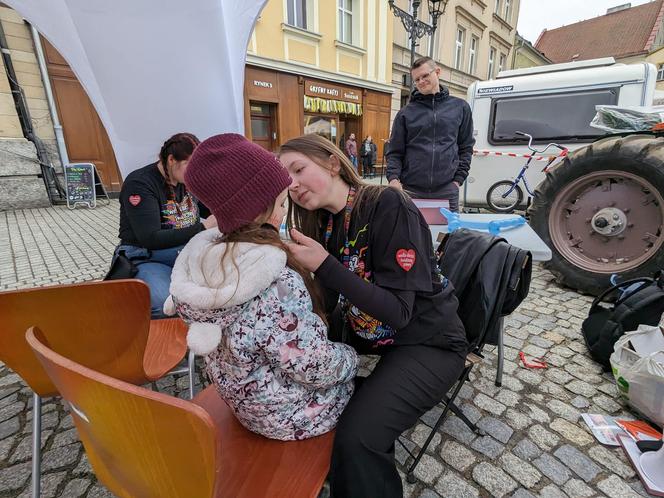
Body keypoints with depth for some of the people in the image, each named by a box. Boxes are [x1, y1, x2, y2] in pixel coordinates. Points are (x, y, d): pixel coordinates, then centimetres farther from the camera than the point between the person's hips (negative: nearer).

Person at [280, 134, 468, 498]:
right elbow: (335, 303, 0)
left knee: (357, 437, -26)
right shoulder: (325, 222, 1)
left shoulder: (389, 206, -22)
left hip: (428, 343, -7)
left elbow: (398, 311, -27)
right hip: (366, 330, 8)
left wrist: (324, 265, -32)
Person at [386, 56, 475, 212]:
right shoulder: (405, 113, 7)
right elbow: (395, 152, 5)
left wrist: (458, 179, 3)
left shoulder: (460, 107, 11)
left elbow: (466, 147, 13)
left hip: (447, 190, 1)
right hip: (410, 190, -1)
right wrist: (393, 178, -12)